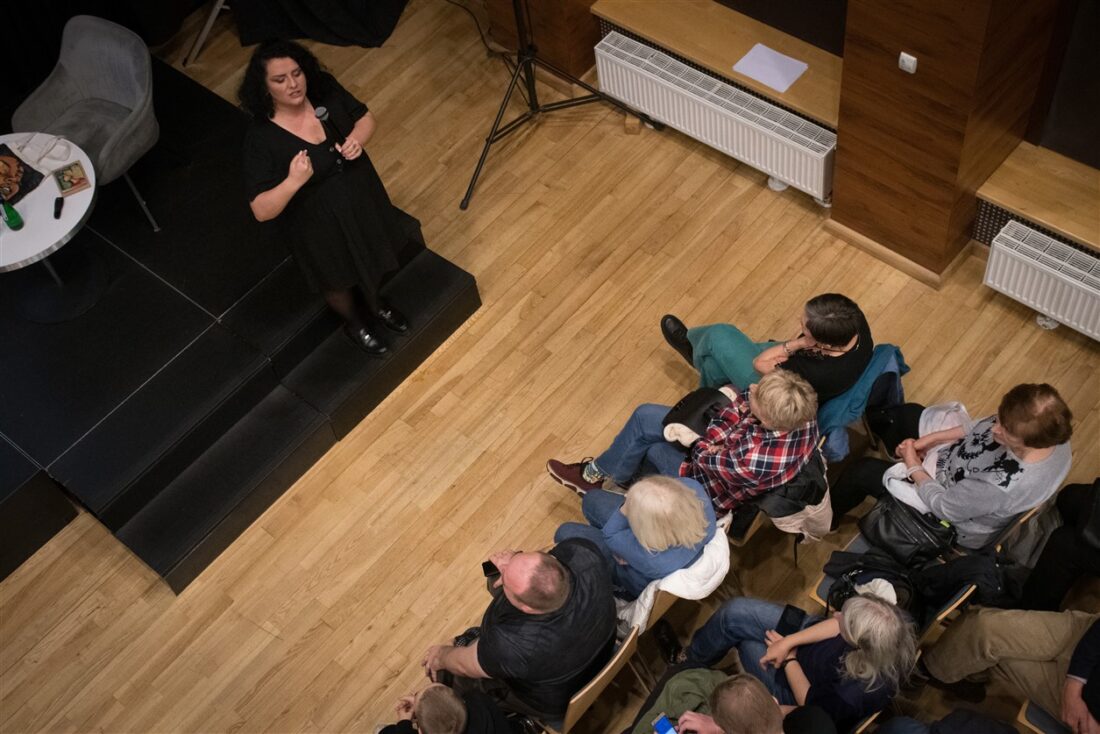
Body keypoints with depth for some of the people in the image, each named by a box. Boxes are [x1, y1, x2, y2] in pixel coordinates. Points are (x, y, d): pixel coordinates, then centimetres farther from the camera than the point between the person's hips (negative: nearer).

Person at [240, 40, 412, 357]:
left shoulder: (325, 90, -18)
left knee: (373, 260, 31)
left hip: (362, 199, 5)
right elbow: (261, 210, -29)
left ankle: (375, 303, 64)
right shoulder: (262, 139, -31)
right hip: (319, 225, -4)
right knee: (338, 280, 24)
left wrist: (356, 139, -21)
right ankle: (355, 322, 58)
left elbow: (367, 118, 0)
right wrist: (293, 181, -45)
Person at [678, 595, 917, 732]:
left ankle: (690, 664, 39)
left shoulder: (860, 691, -43)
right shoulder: (889, 624, -30)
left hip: (797, 687, -5)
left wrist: (789, 659, -12)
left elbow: (810, 705, -23)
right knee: (735, 612, -1)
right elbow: (841, 624, -12)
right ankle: (693, 658, 33)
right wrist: (788, 642, -17)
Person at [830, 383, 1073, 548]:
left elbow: (942, 507, -28)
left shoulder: (1002, 487, -48)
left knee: (863, 472, 5)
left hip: (955, 523, -6)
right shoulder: (1049, 429, -28)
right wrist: (931, 439, -10)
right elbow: (982, 426, -8)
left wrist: (913, 467, -12)